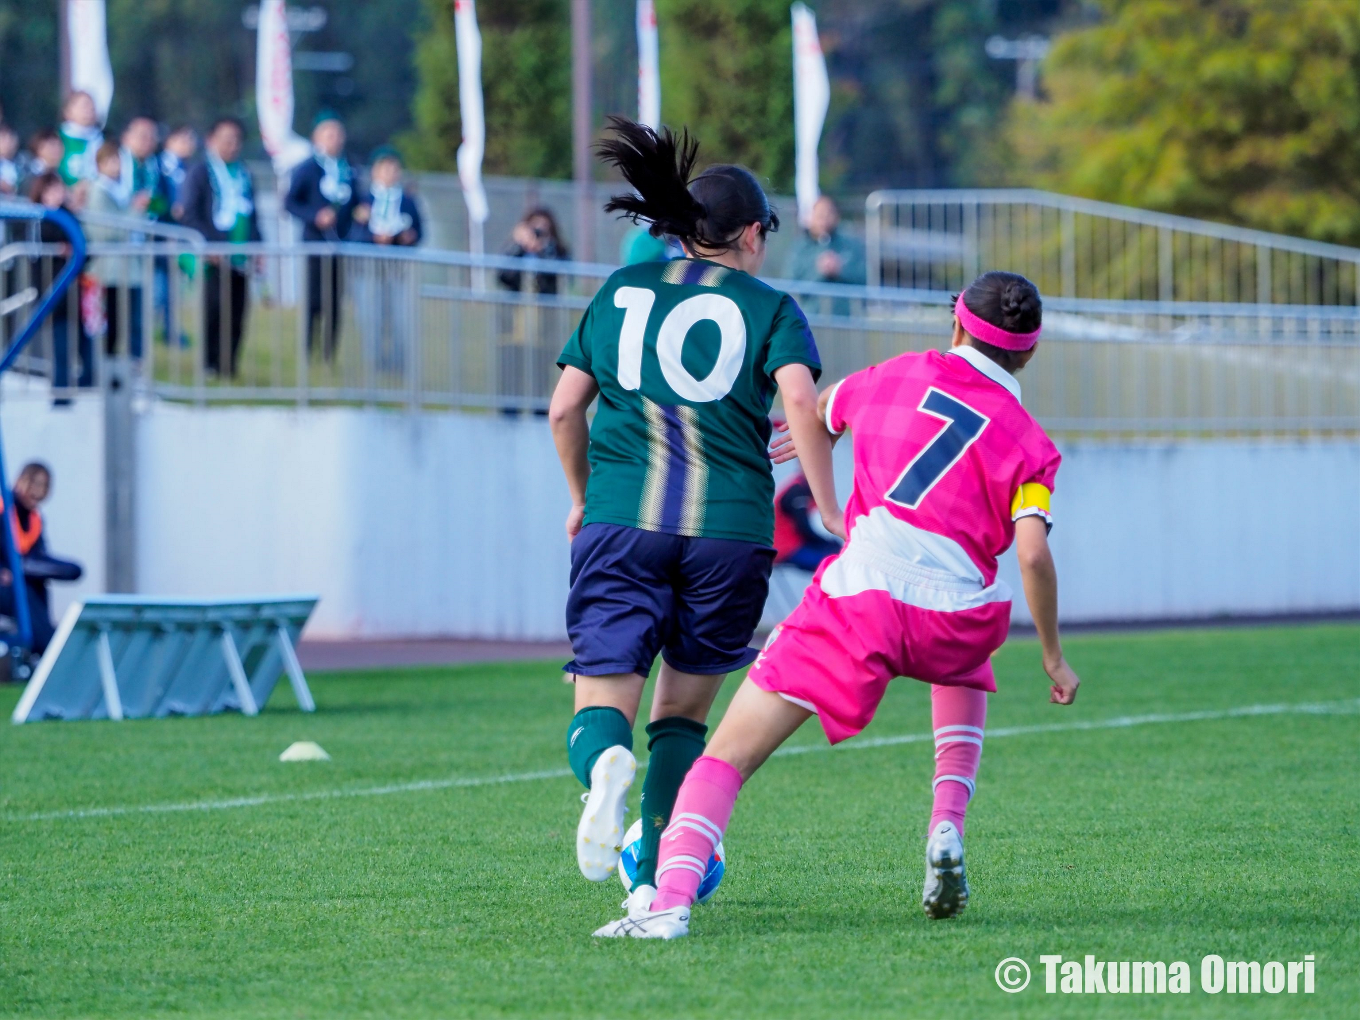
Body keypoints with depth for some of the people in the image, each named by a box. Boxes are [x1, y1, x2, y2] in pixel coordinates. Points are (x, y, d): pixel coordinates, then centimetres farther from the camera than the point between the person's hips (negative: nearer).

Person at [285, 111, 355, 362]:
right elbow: (290, 202, -4)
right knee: (314, 300, -7)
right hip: (316, 241, -4)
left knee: (335, 302, 4)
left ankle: (330, 356, 8)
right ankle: (303, 355, -1)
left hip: (341, 244, 4)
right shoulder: (306, 169, 0)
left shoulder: (348, 171, 13)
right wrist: (315, 217, -18)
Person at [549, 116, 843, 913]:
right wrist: (828, 508, -5)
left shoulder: (623, 291, 15)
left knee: (602, 703, -3)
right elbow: (802, 402, -10)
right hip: (730, 529, -1)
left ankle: (604, 765, -37)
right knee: (682, 712, 14)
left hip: (622, 519, 1)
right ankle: (655, 875, 8)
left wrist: (583, 497, 28)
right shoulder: (769, 307, 7)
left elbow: (564, 408, 13)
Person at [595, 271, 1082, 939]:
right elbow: (1032, 552, -5)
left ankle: (669, 903, -21)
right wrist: (1054, 658, 4)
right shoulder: (1029, 443, 9)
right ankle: (947, 825, 18)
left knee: (728, 756, 0)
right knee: (962, 671, 39)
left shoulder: (898, 377, 15)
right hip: (955, 616, 1)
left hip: (856, 601, -1)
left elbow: (819, 414, 34)